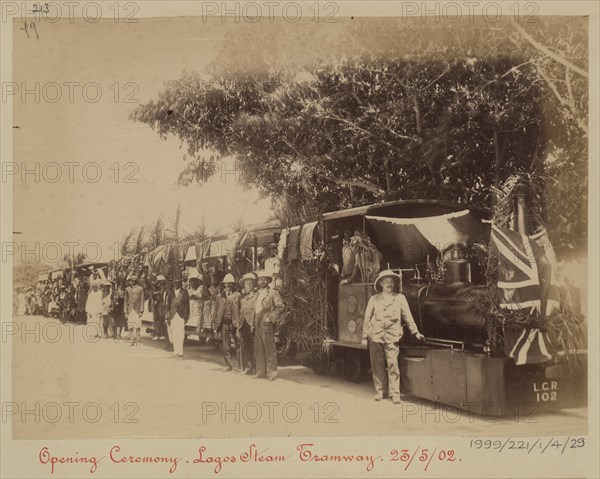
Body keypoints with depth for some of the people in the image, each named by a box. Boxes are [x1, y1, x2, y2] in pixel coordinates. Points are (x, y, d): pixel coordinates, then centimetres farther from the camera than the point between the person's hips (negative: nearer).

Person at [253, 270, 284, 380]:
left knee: (270, 349, -6)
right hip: (257, 325, 7)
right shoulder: (257, 294, 19)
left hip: (267, 325, -7)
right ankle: (261, 371, 16)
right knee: (259, 349, 9)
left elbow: (280, 307, -7)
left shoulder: (272, 292, -2)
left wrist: (271, 318, -12)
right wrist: (254, 322, 14)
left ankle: (271, 372, -3)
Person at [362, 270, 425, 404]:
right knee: (377, 365, 5)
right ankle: (380, 391, 15)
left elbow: (407, 316, 11)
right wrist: (364, 336, 8)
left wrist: (415, 332, 8)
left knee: (393, 364, -10)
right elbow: (367, 319, 12)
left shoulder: (400, 298, 7)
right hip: (375, 336, 2)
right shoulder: (374, 299, 9)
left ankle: (395, 393, -6)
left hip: (392, 336, -2)